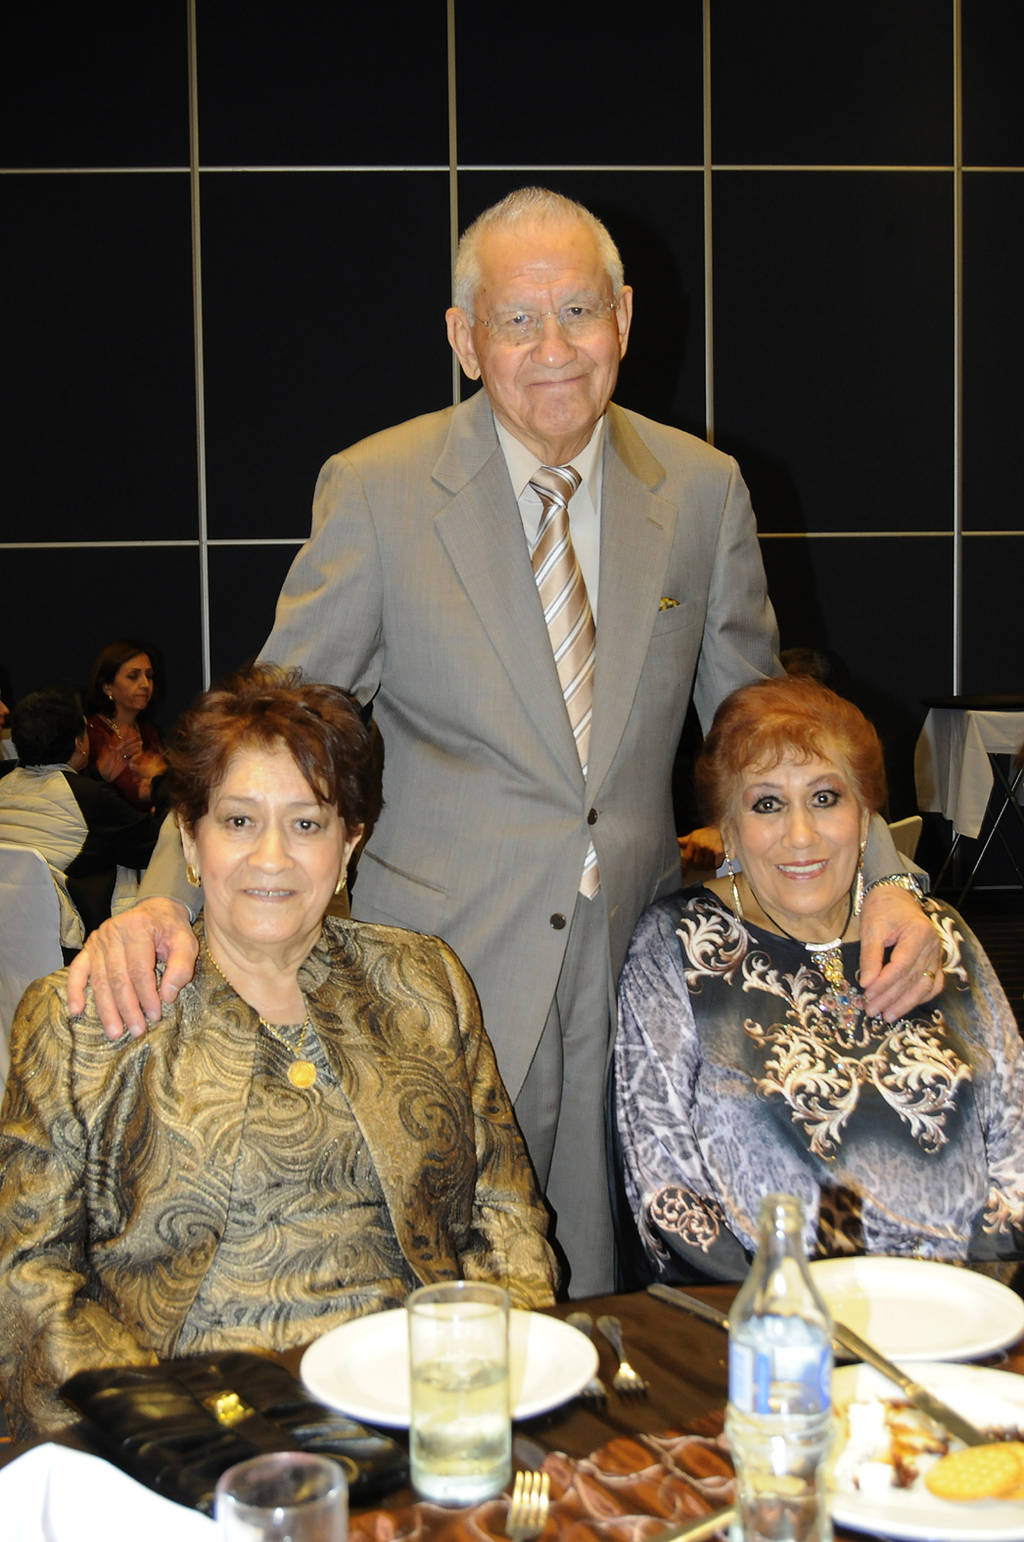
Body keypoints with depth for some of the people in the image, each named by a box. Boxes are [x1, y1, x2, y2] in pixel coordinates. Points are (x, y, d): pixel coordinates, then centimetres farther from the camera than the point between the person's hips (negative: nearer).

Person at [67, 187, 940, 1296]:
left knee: (607, 1323, 14)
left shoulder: (702, 489, 2)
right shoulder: (376, 489, -6)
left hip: (633, 966, 3)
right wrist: (163, 899, -20)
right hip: (447, 971, -2)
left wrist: (879, 879, -6)